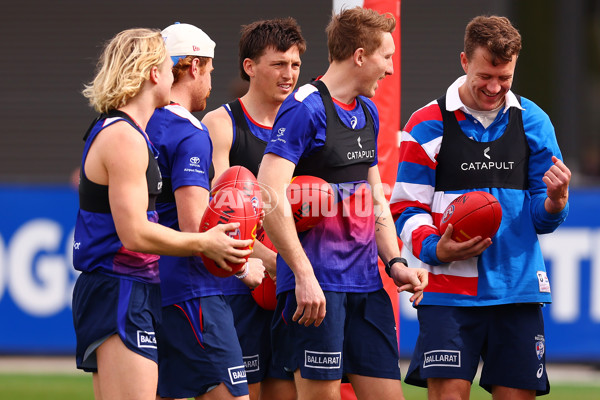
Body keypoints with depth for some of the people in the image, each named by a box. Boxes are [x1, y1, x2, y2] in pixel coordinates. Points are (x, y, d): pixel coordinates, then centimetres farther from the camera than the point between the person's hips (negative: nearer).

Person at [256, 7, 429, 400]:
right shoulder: (304, 109, -10)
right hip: (317, 286, -8)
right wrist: (303, 275, -22)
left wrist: (395, 262, 10)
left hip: (366, 282, 8)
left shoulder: (368, 113, 17)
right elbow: (270, 195, -19)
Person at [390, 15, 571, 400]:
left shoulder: (533, 121, 10)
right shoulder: (428, 125, 2)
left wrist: (555, 200, -12)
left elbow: (541, 220, 12)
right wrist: (436, 249, -16)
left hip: (518, 290, 3)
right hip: (449, 291, -3)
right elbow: (407, 209, 3)